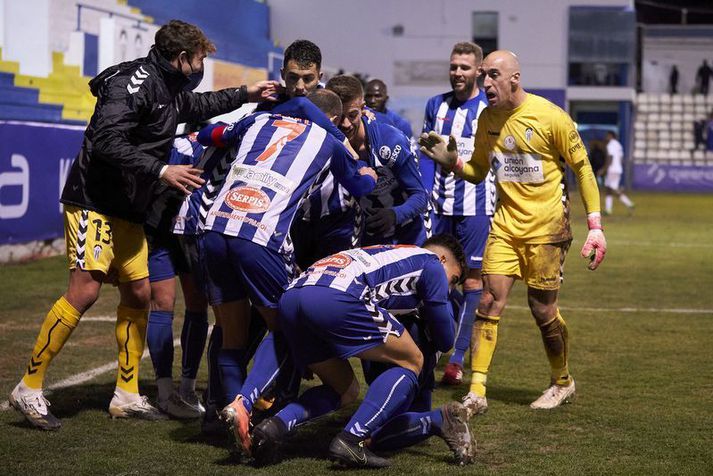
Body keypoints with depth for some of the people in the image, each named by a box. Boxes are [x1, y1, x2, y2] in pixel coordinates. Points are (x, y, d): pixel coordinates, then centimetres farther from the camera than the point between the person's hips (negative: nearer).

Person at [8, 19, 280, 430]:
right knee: (84, 291, -17)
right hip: (93, 201, -10)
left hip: (128, 210, 10)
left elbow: (200, 105, 37)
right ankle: (30, 388, -9)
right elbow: (107, 142, -26)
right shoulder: (135, 83, -16)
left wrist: (246, 94, 34)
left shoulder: (170, 89, 14)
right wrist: (161, 171, -27)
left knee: (138, 294, 7)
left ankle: (127, 396, 15)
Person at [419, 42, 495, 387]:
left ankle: (457, 358, 1)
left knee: (471, 278, -2)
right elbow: (426, 155, 11)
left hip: (475, 206, -4)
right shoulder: (436, 106, 11)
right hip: (440, 204, 4)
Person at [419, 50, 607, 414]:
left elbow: (582, 168, -6)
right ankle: (476, 393, -4)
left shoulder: (549, 116, -12)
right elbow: (478, 172, 15)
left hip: (546, 226, -5)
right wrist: (451, 162, -7)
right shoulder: (487, 119, 4)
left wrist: (595, 226, -10)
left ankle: (562, 383, 25)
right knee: (489, 302, -6)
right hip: (506, 222, 5)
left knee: (542, 309, 0)